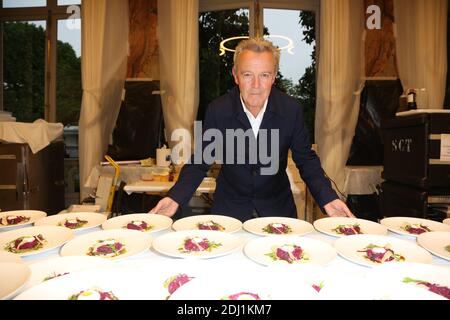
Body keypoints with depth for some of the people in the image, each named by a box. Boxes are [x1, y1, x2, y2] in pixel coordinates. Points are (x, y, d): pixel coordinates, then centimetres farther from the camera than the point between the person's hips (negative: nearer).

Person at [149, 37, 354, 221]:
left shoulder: (291, 110, -12)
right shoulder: (217, 111, -14)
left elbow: (306, 161, -1)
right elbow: (200, 162, -5)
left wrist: (328, 198, -16)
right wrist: (176, 197, -20)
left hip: (278, 207, 1)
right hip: (229, 207, 0)